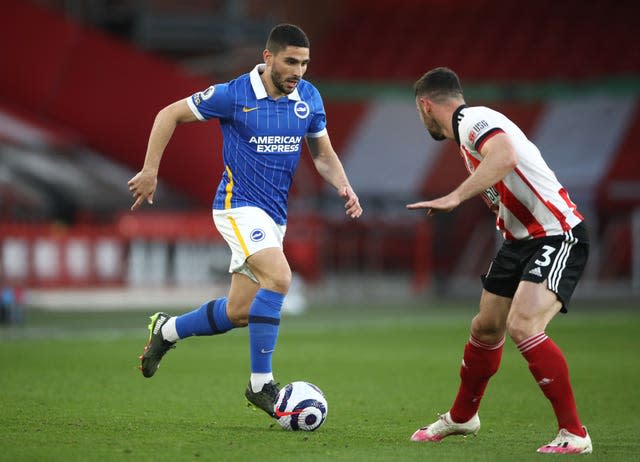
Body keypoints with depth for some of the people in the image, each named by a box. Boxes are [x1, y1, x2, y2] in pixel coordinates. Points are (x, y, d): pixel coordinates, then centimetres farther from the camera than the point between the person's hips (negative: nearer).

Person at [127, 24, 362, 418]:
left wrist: (345, 187, -7)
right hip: (239, 205, -6)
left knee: (238, 313, 9)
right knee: (279, 277, -29)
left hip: (274, 215, 6)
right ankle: (261, 383, -21)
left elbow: (324, 154, 12)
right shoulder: (233, 96, -13)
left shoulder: (309, 98, 2)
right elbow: (170, 114, -3)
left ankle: (166, 330, 35)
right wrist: (150, 171, -7)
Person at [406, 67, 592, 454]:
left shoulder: (472, 119, -16)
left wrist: (455, 198, -38)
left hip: (558, 236, -10)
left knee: (523, 327, -24)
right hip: (520, 240, 10)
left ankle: (574, 434, -17)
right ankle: (462, 417, 40)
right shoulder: (470, 128, 15)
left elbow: (504, 157, -37)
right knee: (486, 328, 19)